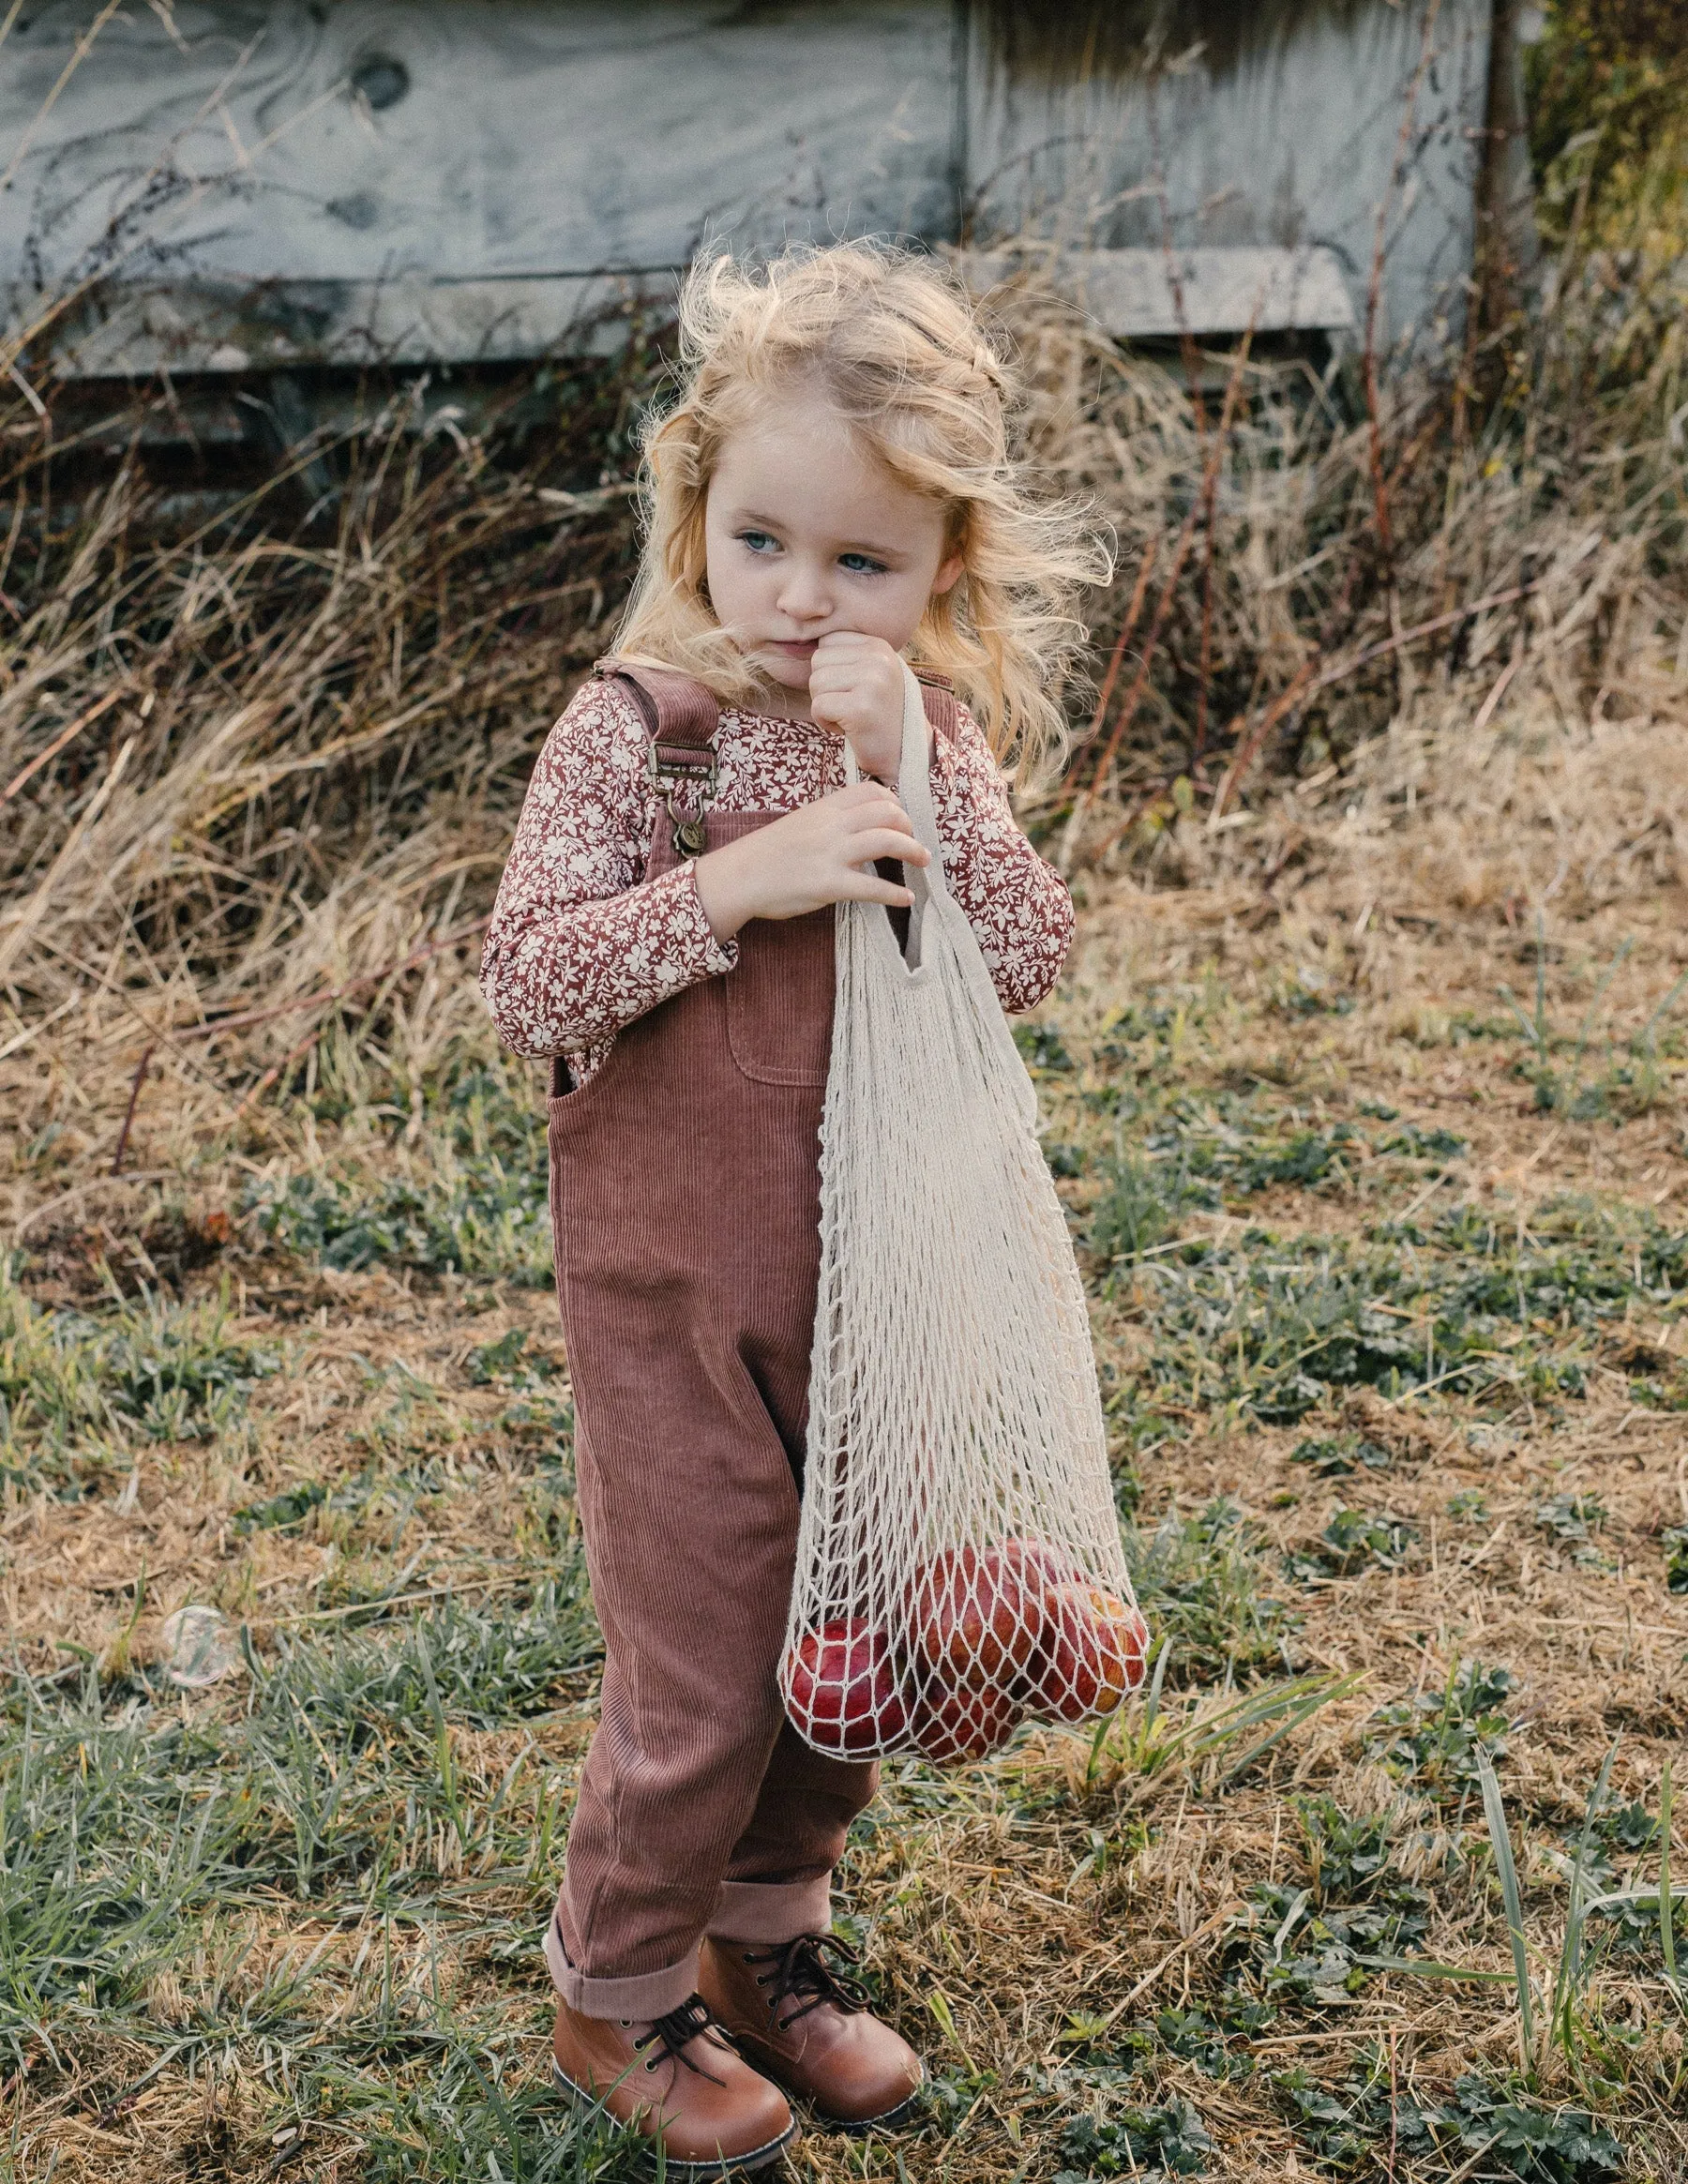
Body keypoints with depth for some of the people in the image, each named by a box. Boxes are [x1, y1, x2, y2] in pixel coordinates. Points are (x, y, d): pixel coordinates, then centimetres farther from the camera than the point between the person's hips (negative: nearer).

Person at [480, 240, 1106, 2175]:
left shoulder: (935, 734, -1)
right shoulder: (636, 728, -14)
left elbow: (1029, 961, -12)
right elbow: (527, 983, -19)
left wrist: (919, 771, -24)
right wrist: (741, 878, -29)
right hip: (679, 1299, -5)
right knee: (700, 1679, 5)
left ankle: (769, 1938, 41)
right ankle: (615, 1996, 29)